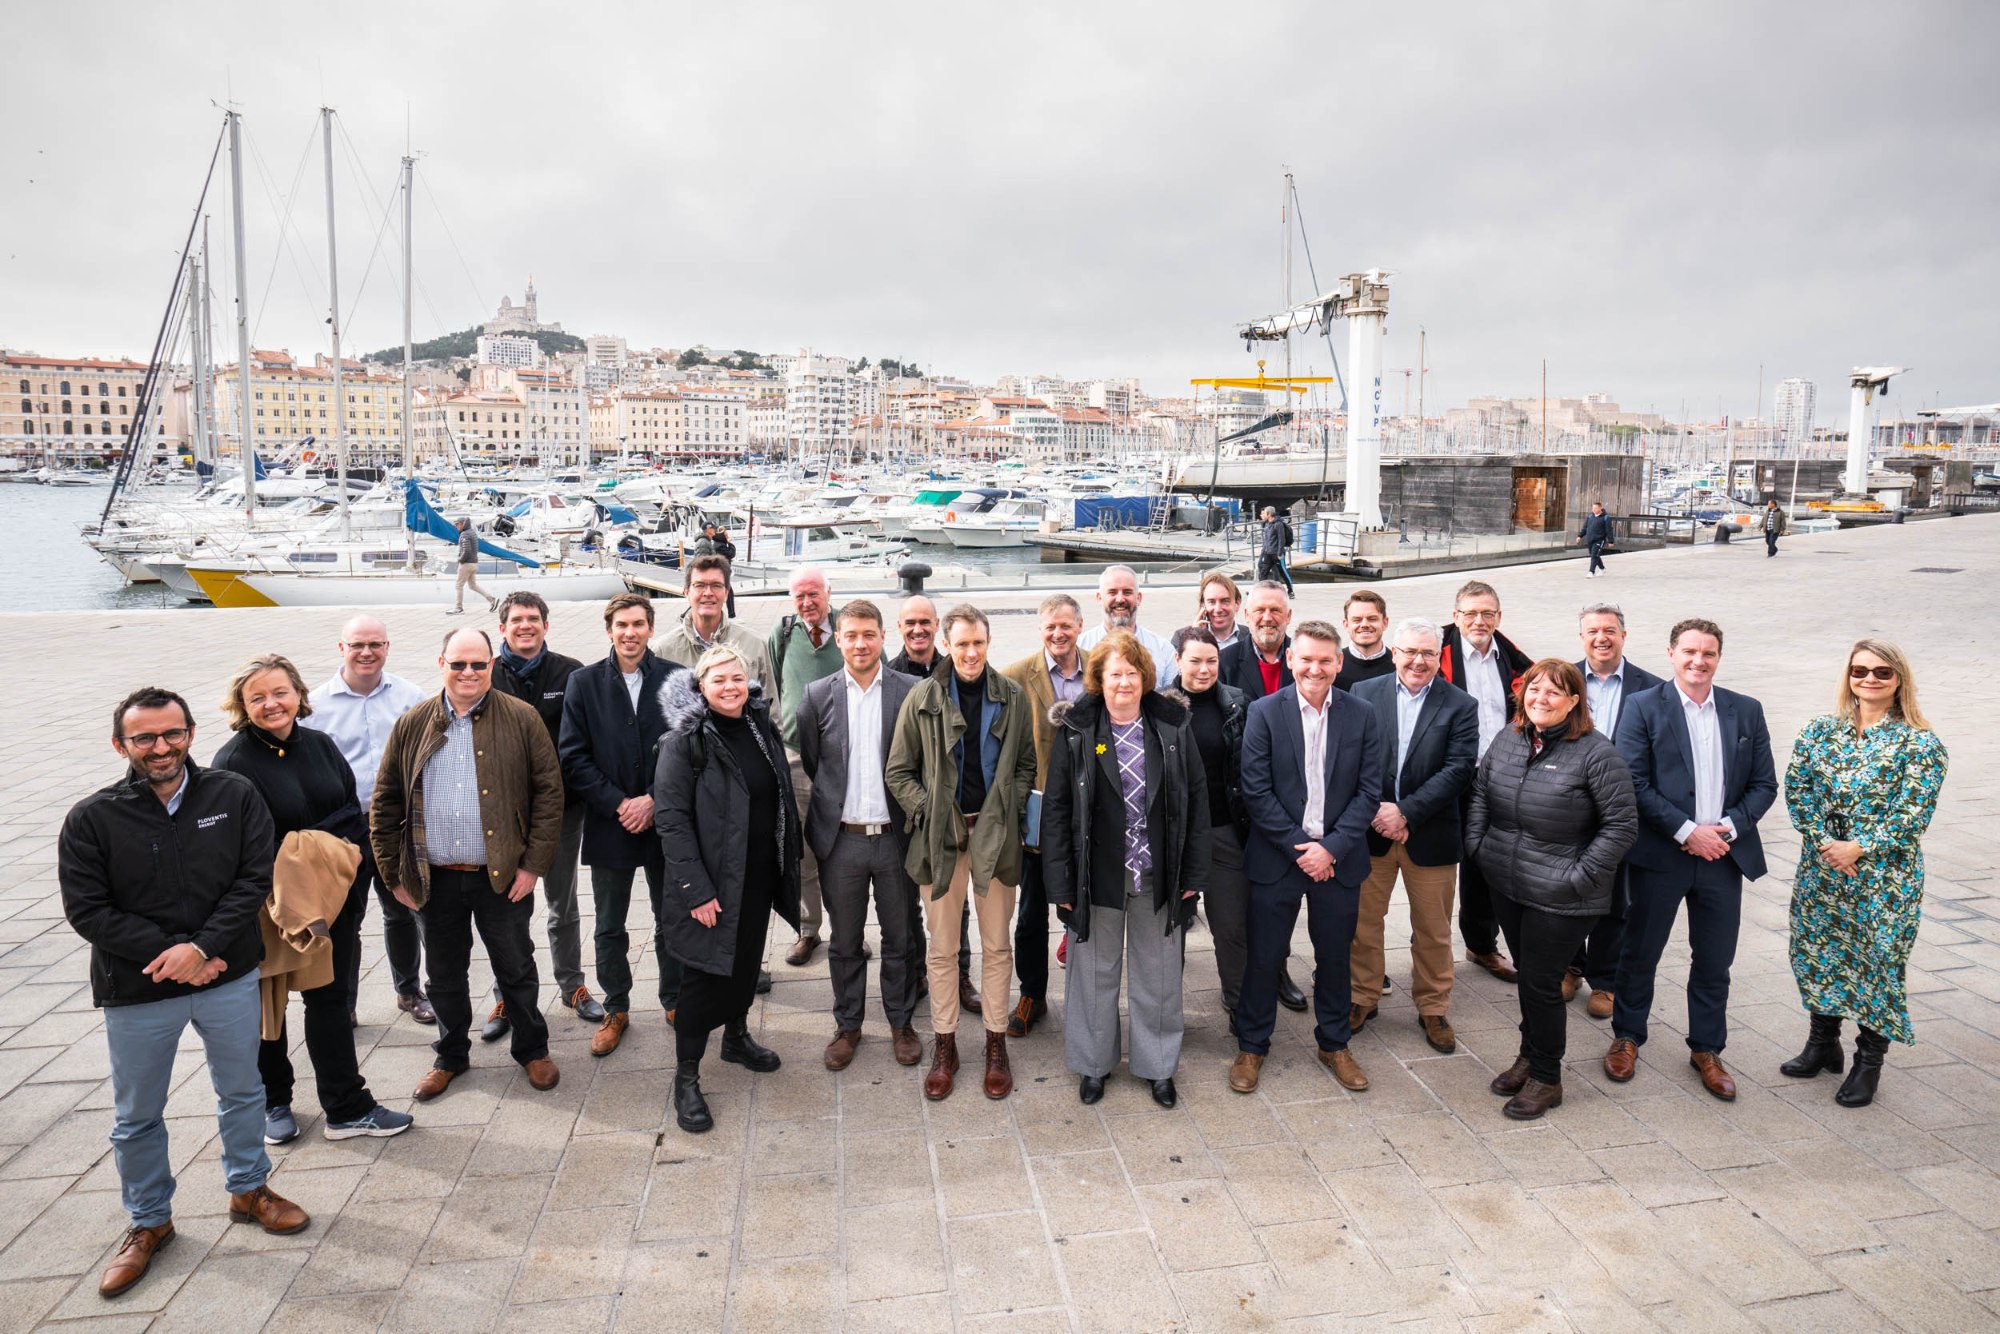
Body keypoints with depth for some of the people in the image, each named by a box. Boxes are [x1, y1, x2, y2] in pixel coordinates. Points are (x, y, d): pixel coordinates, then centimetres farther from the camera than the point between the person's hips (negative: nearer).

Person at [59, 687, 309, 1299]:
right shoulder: (92, 819, -11)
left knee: (242, 1092, 19)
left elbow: (255, 877, -10)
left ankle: (249, 1189, 41)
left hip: (229, 979, 1)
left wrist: (202, 947, -20)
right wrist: (171, 953, -18)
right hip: (136, 993, -1)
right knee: (137, 1116, 16)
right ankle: (148, 1222, 37)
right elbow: (87, 909, -12)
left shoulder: (235, 796, -9)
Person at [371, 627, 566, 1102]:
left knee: (516, 970, 12)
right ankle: (450, 1056, 37)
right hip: (435, 880, 2)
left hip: (503, 877, -2)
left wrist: (534, 864, -9)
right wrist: (394, 874, 3)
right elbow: (385, 804, 6)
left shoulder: (521, 719, -5)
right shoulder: (412, 726, 2)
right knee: (445, 974, 17)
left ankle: (532, 1050, 31)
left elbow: (549, 791, -5)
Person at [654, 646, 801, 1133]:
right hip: (714, 882, -6)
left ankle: (737, 1037, 42)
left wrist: (786, 868, 10)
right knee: (706, 975, 2)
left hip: (760, 877, 6)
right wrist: (696, 888, -21)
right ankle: (686, 1078, 15)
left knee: (748, 961, 20)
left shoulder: (762, 729, 5)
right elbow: (670, 817, -17)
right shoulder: (685, 740, -14)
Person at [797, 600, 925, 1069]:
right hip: (840, 838, 1)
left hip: (895, 836, -1)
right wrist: (832, 805, 6)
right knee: (844, 941, 13)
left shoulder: (911, 692, -4)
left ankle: (901, 1022, 30)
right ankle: (847, 1025, 29)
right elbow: (809, 762, 7)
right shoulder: (818, 695, -1)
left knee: (900, 938, 12)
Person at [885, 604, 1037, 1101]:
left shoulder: (1012, 698, 2)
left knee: (997, 945, 9)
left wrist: (1012, 809, -3)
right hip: (940, 835, 0)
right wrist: (927, 812, -7)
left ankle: (996, 1043, 22)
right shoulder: (923, 698, -2)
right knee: (942, 948, 8)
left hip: (996, 834, 1)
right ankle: (944, 1045, 21)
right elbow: (898, 772, 3)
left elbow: (1026, 763, 9)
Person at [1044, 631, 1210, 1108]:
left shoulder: (1173, 726, -1)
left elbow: (1196, 799, 3)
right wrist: (1061, 882, -8)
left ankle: (1158, 1065, 32)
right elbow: (1055, 808, -4)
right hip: (1098, 876, -1)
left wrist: (1193, 873, -1)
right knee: (1096, 971, 12)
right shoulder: (1076, 731, -5)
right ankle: (1093, 1063, 31)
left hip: (1158, 875, 1)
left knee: (1158, 975, 13)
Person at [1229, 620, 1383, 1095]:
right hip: (1277, 857, -2)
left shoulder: (1362, 716, 0)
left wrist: (1331, 848, -12)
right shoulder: (1264, 713, -6)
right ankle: (1251, 1047, 25)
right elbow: (1256, 791, -10)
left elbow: (1368, 792, -2)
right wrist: (1299, 846, -13)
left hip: (1338, 859, 2)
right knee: (1264, 957, 7)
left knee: (1335, 957, 14)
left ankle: (1334, 1044, 34)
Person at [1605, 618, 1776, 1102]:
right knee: (1639, 952, 9)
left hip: (1724, 856, 3)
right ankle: (1626, 1038, 27)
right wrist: (1687, 831, -16)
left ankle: (1706, 1049, 28)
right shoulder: (1643, 708, -5)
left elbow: (1764, 784, 6)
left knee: (1714, 961, 12)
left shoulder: (1746, 712, 6)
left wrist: (1729, 827, -10)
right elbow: (1634, 783, -11)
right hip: (1661, 856, -3)